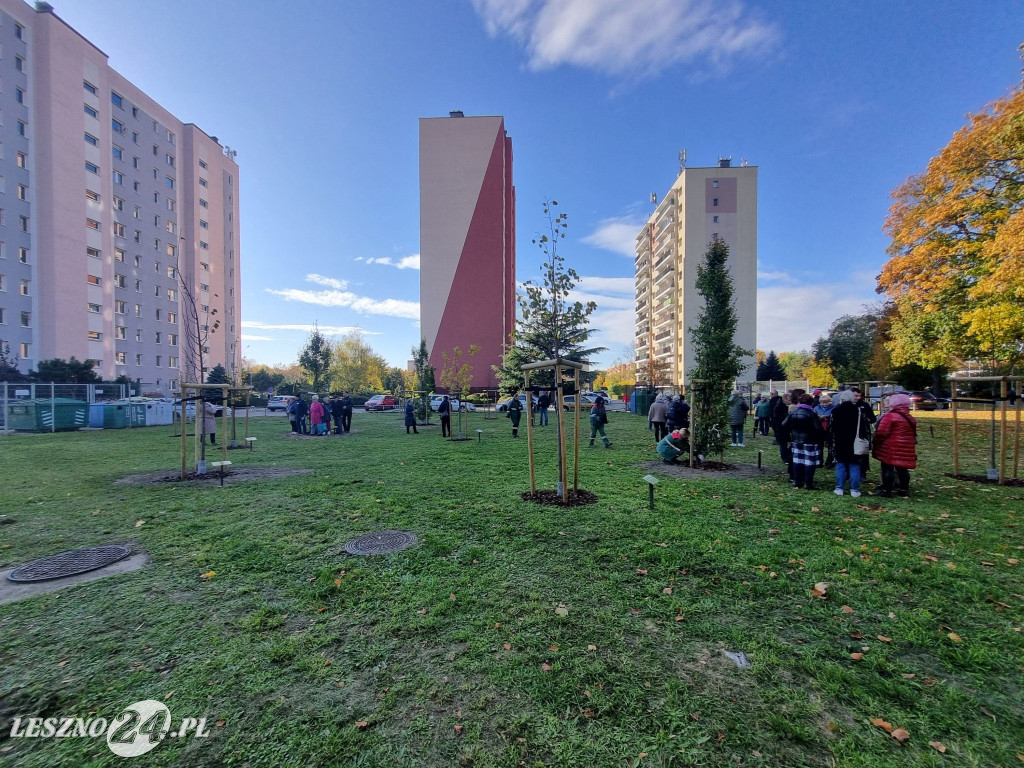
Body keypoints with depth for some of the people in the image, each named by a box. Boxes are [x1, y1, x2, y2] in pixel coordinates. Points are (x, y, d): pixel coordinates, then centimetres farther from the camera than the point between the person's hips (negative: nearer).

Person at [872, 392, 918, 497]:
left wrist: (877, 443, -5)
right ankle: (904, 489, 21)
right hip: (906, 449, 7)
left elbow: (882, 433, -17)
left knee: (887, 468, -1)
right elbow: (913, 434, 18)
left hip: (891, 448, -7)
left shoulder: (890, 416, -14)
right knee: (902, 468, 14)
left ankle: (886, 489, 1)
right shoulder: (910, 418, 11)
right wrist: (911, 444, 27)